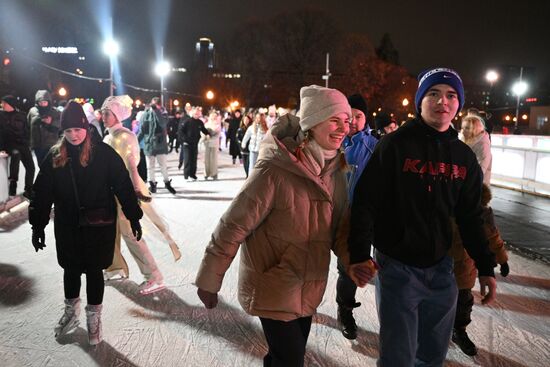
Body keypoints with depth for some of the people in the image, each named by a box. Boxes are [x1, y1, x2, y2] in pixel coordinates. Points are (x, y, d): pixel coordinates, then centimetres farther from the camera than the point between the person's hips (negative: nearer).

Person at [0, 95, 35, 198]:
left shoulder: (21, 115, 8)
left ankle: (28, 191, 5)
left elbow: (26, 131, 14)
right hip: (9, 144, -3)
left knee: (30, 167, -6)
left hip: (22, 143, 3)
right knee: (16, 154, -36)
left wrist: (27, 143, 2)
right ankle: (13, 183, -30)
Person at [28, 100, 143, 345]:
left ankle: (94, 317, 27)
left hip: (98, 225, -3)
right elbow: (42, 193, 4)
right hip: (67, 226, 3)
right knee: (70, 269, 17)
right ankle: (71, 312, 41)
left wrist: (133, 217, -6)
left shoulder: (103, 153, -9)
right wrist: (38, 226, 3)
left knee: (94, 270, 8)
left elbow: (123, 186, -7)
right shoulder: (54, 157, 0)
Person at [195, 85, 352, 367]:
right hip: (273, 288, -6)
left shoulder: (335, 170, -2)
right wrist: (209, 279, -12)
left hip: (309, 289, 7)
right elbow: (233, 226, -19)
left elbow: (339, 226, 7)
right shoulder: (275, 170, -24)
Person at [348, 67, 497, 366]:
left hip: (441, 267, 5)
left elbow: (470, 216, 12)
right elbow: (365, 201, -12)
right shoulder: (395, 145, -10)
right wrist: (359, 254, -19)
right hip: (397, 266, -5)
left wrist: (485, 266, 11)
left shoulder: (464, 156, 6)